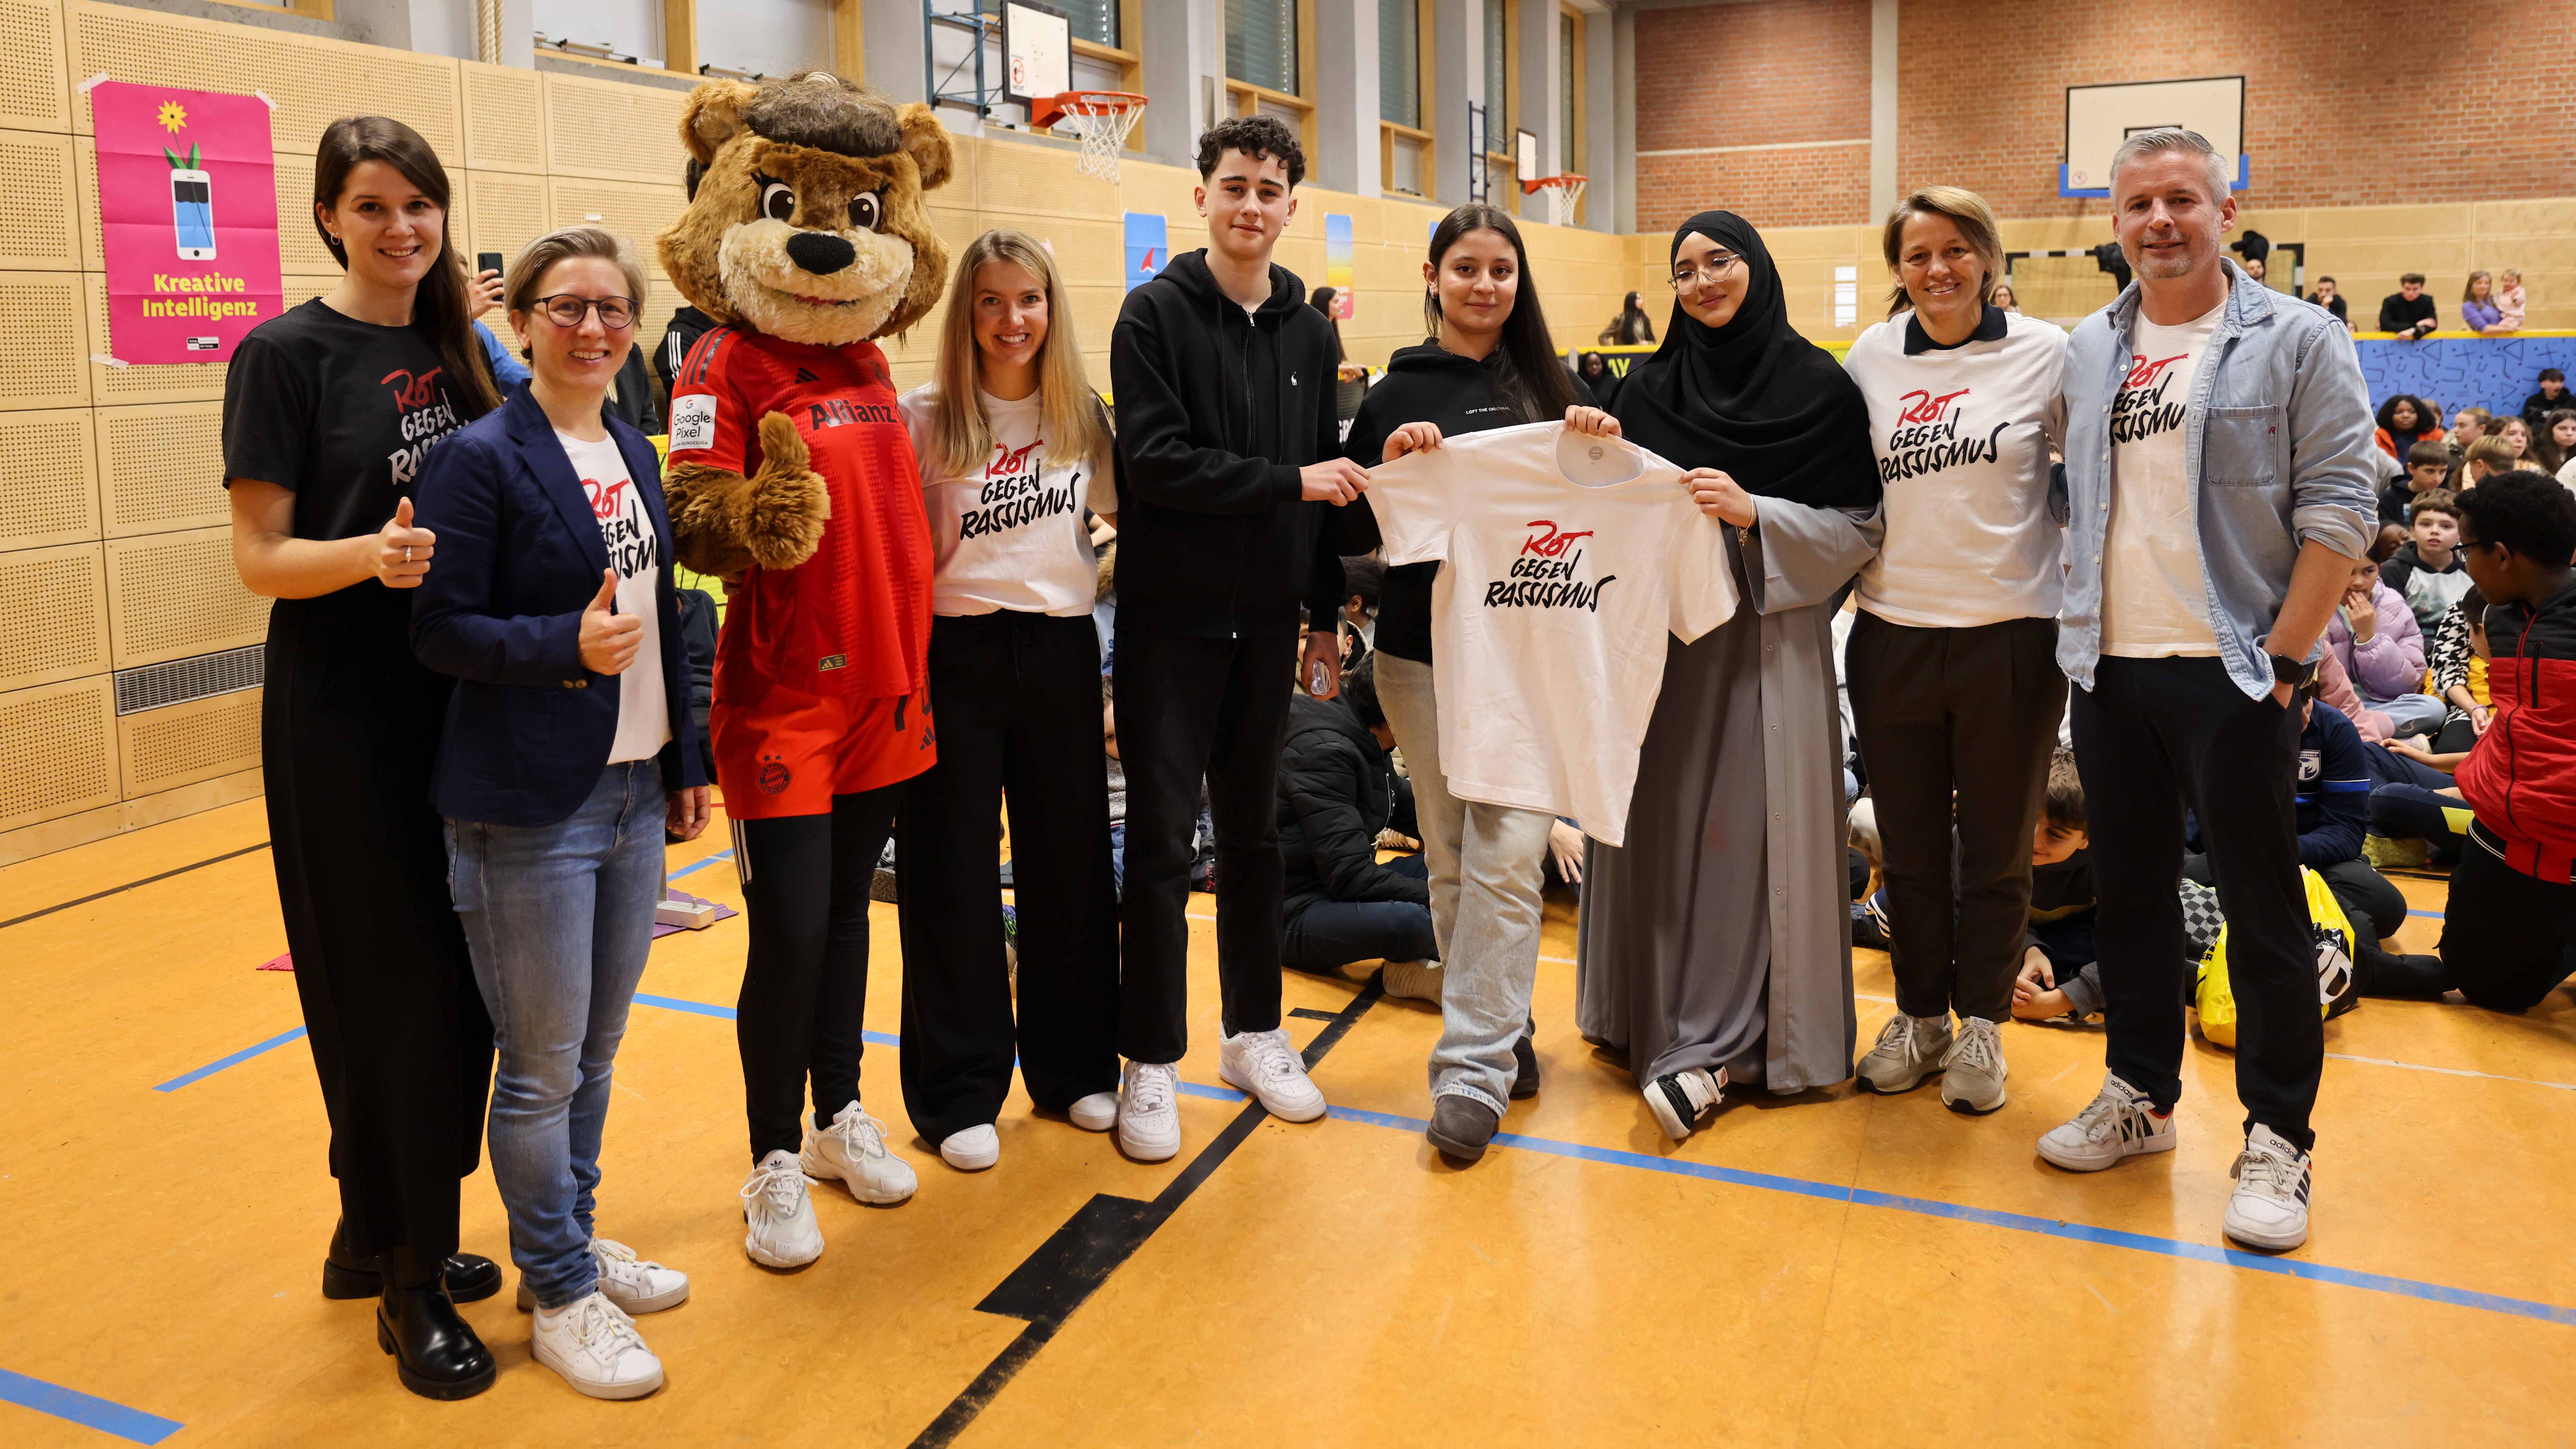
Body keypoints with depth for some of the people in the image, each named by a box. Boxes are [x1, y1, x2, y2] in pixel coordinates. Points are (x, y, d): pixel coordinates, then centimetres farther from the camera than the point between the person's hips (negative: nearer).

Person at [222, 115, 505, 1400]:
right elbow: (260, 558, -11)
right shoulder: (285, 355, -8)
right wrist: (369, 554, -28)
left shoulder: (454, 345, 10)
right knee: (387, 989, -1)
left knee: (456, 982, 11)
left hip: (456, 702, 6)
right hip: (343, 716, -6)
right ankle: (410, 1285, 14)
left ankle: (384, 1234, 30)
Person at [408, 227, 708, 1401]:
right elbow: (439, 630, -12)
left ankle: (573, 1242, 34)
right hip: (531, 807, -6)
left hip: (633, 795, 7)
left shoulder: (634, 455, 11)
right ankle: (559, 1291, 21)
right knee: (543, 1068, 4)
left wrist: (684, 763, 16)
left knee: (598, 1049, 16)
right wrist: (569, 644, -26)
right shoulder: (481, 458, -10)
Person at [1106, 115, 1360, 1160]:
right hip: (1170, 620, -4)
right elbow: (1156, 461, -17)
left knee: (1254, 832, 13)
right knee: (1161, 839, 0)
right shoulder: (1156, 313, -5)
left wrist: (1324, 617, 11)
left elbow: (1324, 479, 12)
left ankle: (1255, 1034, 26)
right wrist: (1289, 482, -15)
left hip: (1267, 622, 5)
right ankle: (1152, 1062, 11)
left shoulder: (1308, 329, 10)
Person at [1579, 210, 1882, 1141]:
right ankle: (1671, 1021, 13)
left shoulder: (1820, 387, 0)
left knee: (1753, 833, -5)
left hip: (1770, 643, -3)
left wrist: (1754, 514, -15)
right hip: (1667, 637, 3)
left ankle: (1714, 1044, 1)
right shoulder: (1650, 388, 10)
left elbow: (1858, 531, -2)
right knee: (1667, 828, 2)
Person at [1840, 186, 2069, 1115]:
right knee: (1909, 848, 11)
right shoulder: (1872, 357, 6)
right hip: (1893, 634, 2)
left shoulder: (2045, 354, -1)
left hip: (2011, 634, -2)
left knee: (1997, 849, 8)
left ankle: (1982, 1027, 23)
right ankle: (1920, 1016, 27)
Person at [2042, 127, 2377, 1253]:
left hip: (2232, 672, -5)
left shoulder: (2296, 343, -4)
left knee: (2263, 910, 2)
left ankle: (2277, 1141, 14)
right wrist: (2081, 625, 6)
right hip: (2109, 667, 5)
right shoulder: (2087, 353, 10)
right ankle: (2139, 1097, 28)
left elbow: (2339, 509, -8)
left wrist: (2286, 658, -12)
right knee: (2131, 893, 13)